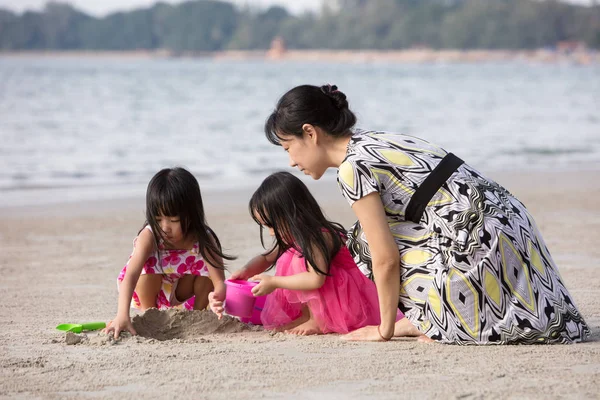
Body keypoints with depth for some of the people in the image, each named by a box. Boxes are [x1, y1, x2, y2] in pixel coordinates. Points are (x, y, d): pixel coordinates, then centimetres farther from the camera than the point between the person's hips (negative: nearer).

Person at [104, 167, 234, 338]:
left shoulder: (203, 238, -29)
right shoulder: (149, 236, -35)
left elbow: (219, 281, -36)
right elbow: (130, 275, -47)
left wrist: (217, 297, -61)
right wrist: (122, 315, -63)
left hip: (183, 291, 2)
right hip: (148, 290, -1)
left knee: (208, 264, -26)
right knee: (150, 261, -33)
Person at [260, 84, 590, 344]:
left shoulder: (352, 168, -12)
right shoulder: (374, 142, 16)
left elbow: (386, 259, -10)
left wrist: (385, 329, 4)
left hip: (480, 241, -9)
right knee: (372, 235, 13)